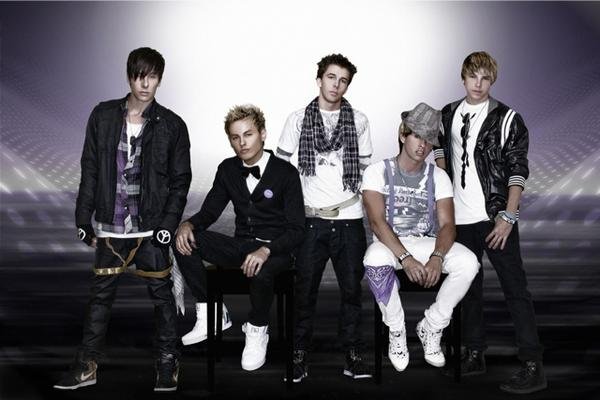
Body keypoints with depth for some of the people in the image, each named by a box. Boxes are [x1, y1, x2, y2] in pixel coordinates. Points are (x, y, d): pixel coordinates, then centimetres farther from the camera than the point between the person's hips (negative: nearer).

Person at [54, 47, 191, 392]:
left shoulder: (172, 125, -3)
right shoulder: (104, 116, 2)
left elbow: (180, 181, -1)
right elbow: (90, 170, 5)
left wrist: (168, 225, -10)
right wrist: (84, 219, 2)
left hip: (151, 227, -2)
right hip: (111, 226, 2)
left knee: (162, 295, 6)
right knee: (101, 295, 9)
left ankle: (168, 364, 19)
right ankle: (87, 365, 19)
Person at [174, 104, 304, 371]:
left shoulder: (286, 172, -8)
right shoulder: (227, 169, 8)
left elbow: (297, 230, -12)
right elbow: (210, 211, 14)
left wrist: (265, 251, -32)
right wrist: (188, 224, -11)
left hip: (276, 250, -5)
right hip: (241, 246, 5)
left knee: (261, 271, -40)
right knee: (185, 242, -15)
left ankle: (257, 330, -9)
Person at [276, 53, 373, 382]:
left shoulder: (358, 121, 7)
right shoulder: (298, 119, 4)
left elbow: (366, 167, 13)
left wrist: (362, 199, 7)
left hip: (349, 218, 1)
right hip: (311, 218, -1)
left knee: (352, 287, 5)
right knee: (305, 289, 3)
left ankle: (352, 354, 15)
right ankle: (299, 354, 12)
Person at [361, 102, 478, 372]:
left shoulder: (438, 176, 5)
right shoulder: (378, 172, -4)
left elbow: (447, 224, -5)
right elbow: (377, 221, -16)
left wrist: (437, 257, -27)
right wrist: (406, 258, -29)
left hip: (427, 243, 3)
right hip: (389, 243, -3)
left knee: (468, 262, -26)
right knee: (375, 259, -39)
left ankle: (431, 328, -5)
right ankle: (396, 331, -15)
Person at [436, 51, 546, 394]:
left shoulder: (508, 119, -6)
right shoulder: (448, 115, 8)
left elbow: (518, 172, -10)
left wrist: (508, 217, -16)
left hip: (495, 218, -5)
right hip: (460, 217, 6)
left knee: (515, 287, -5)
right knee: (469, 285, 13)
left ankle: (533, 366, -2)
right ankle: (475, 354, 25)